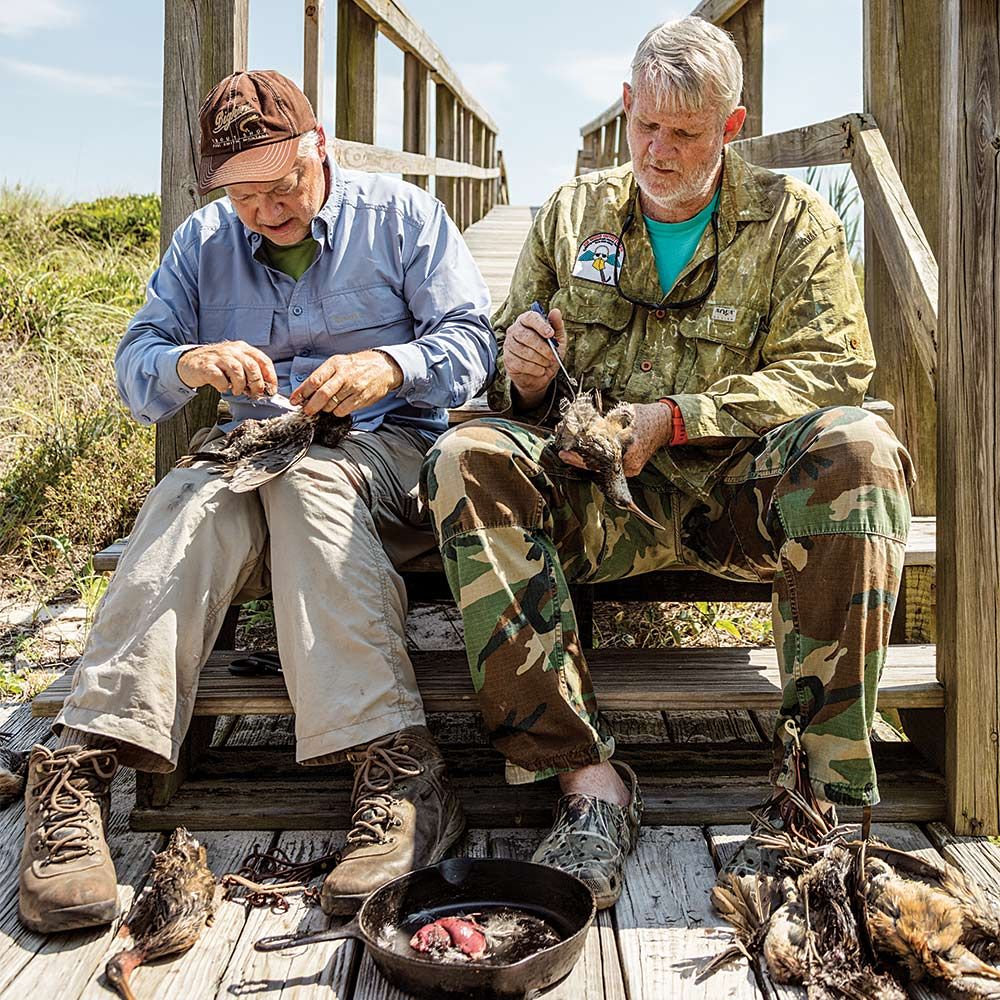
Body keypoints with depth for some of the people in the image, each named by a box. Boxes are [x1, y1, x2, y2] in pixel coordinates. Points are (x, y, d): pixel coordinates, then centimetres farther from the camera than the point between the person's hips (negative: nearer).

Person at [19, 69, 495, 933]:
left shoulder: (401, 216, 7)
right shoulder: (204, 242, 15)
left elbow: (471, 341, -1)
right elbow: (135, 367, 7)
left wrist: (390, 365, -21)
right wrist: (189, 364, -17)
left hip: (384, 450, -2)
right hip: (251, 455, 3)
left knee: (308, 481, -37)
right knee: (197, 502, -32)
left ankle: (397, 770, -46)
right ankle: (81, 768, -40)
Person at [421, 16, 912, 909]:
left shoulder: (792, 219, 10)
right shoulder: (572, 213, 16)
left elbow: (833, 365, -4)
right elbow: (516, 391, 18)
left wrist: (677, 418, -15)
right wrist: (526, 376, -8)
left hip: (739, 490, -1)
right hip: (601, 497, 2)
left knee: (857, 447, -32)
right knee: (467, 458, -27)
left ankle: (818, 790, -28)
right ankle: (588, 776, -31)